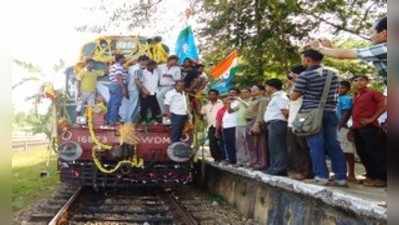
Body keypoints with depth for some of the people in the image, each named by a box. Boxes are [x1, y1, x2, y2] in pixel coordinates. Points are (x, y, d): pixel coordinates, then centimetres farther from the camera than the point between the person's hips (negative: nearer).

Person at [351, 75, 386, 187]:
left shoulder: (372, 93, -2)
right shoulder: (355, 97, 19)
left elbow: (385, 104, -12)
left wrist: (373, 118, -13)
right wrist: (352, 127, 15)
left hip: (368, 127, -8)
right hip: (357, 128, 8)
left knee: (375, 153, -7)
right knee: (362, 153, 9)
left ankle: (381, 178, -2)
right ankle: (371, 176, 18)